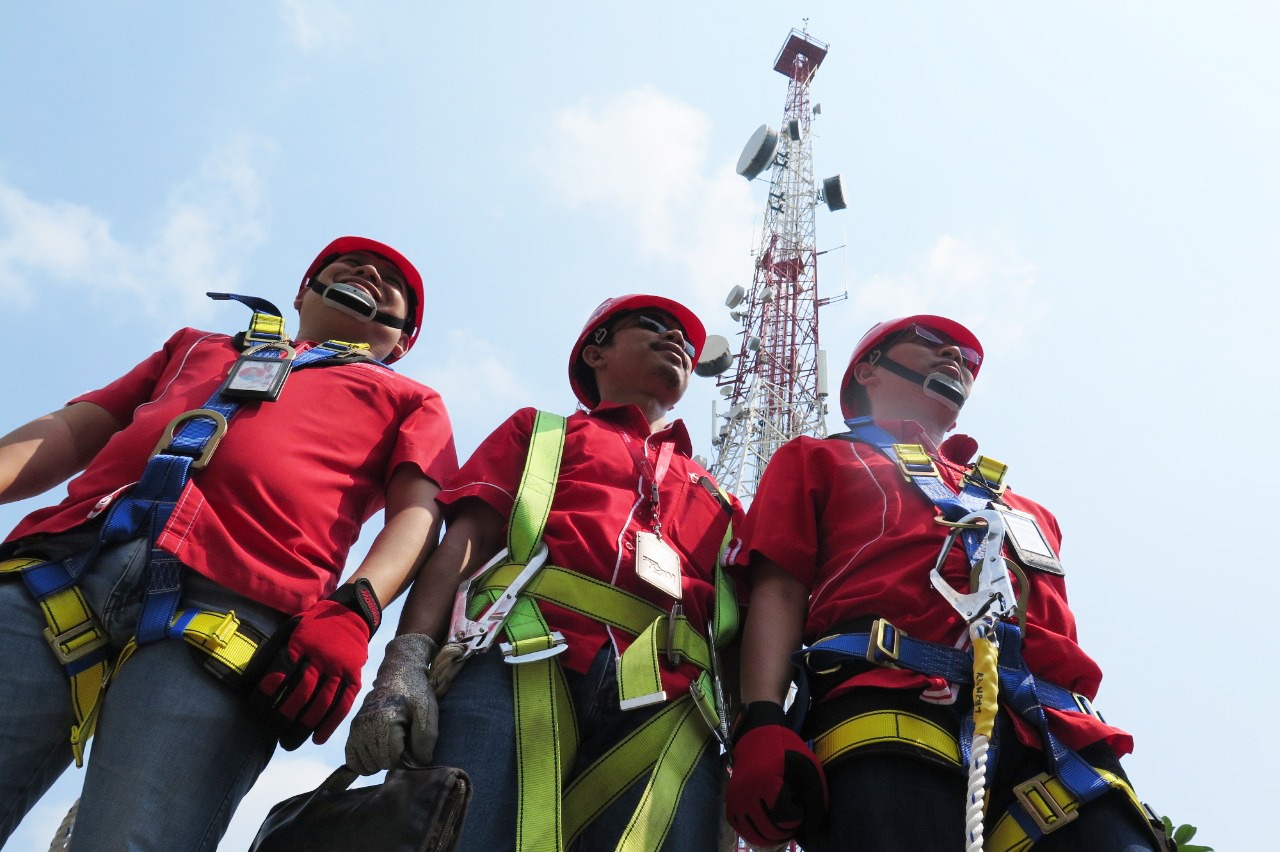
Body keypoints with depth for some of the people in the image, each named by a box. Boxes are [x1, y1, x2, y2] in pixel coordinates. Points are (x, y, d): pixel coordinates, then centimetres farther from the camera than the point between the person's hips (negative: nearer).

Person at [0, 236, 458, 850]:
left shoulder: (409, 400, 28)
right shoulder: (198, 346, 38)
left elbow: (418, 512, 10)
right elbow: (72, 431, 28)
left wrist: (352, 611, -12)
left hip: (225, 611, -3)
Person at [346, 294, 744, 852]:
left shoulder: (716, 498, 36)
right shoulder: (541, 431, 30)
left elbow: (741, 632, 23)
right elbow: (467, 538, 13)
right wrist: (407, 661, -6)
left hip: (667, 703, 3)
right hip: (526, 663, -2)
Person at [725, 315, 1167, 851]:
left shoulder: (1026, 510, 39)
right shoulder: (817, 461, 26)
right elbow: (778, 593, 10)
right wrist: (762, 724, -8)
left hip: (1052, 729, 5)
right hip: (889, 706, -4)